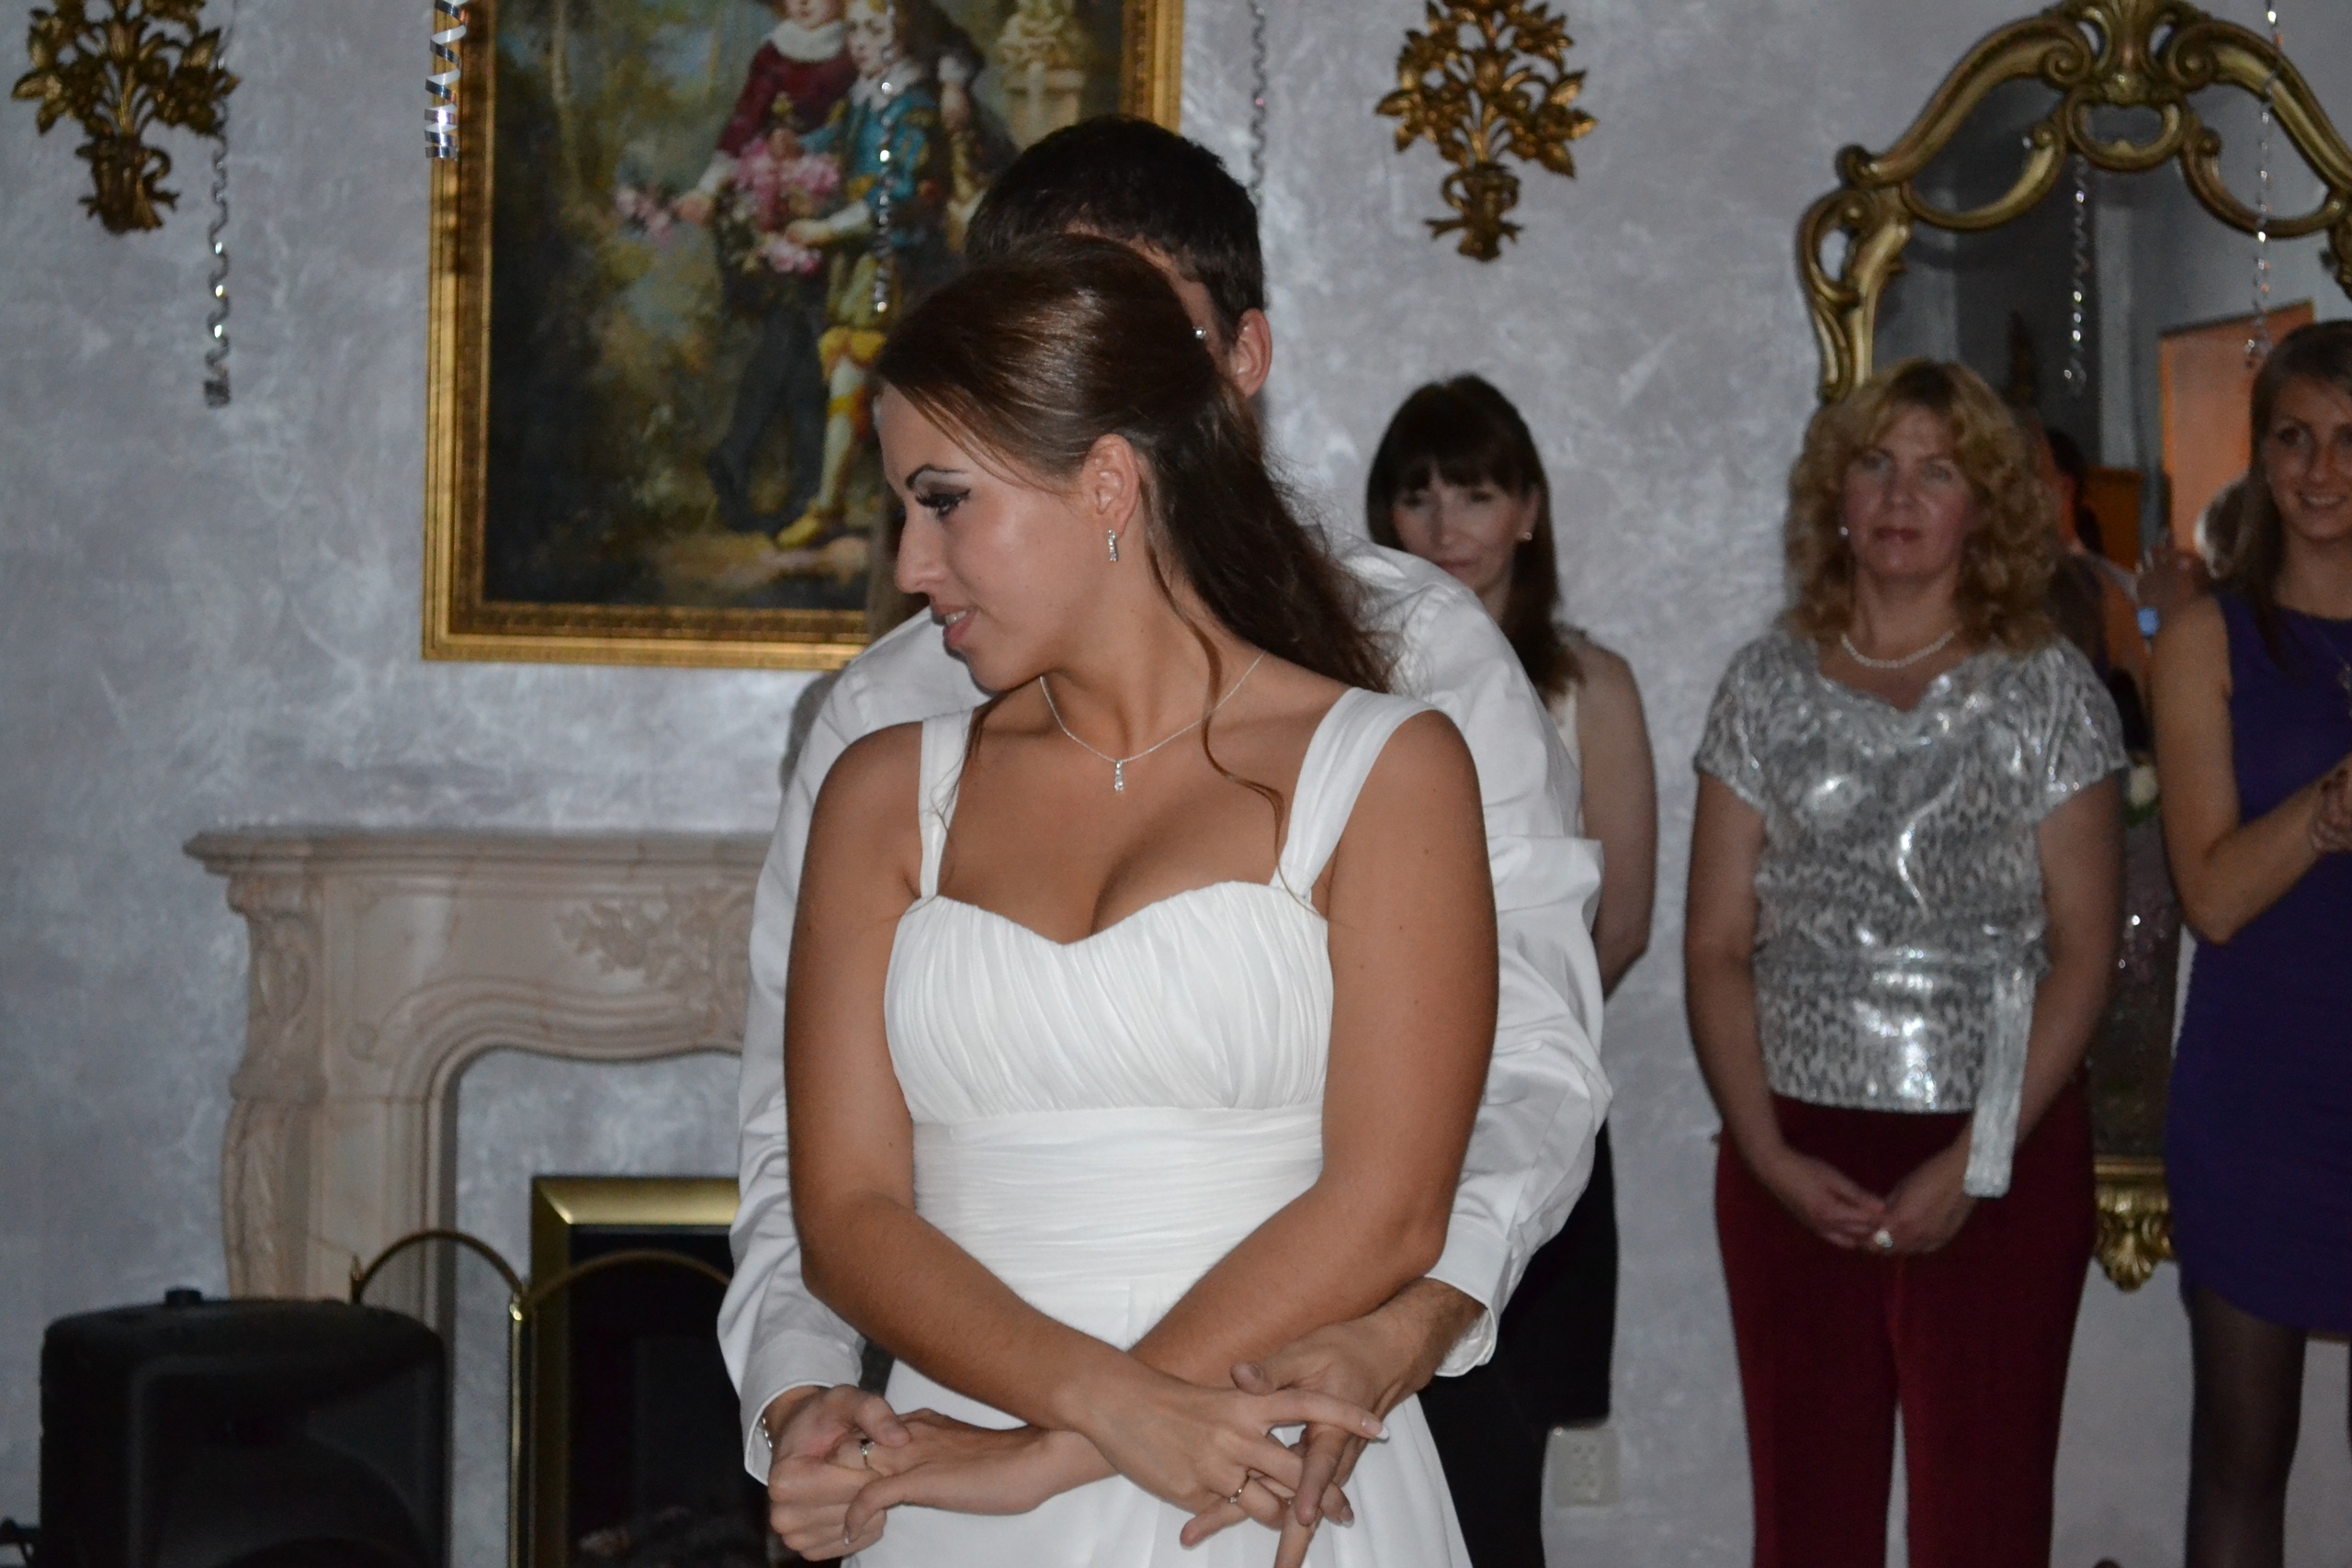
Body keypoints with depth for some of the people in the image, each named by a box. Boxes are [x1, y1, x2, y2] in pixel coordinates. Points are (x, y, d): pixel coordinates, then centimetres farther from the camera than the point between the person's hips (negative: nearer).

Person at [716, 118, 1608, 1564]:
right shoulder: (889, 715, 4)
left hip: (1313, 1447, -1)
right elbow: (806, 1136, 4)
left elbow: (1534, 1056, -8)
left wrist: (1403, 1328, -25)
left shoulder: (1414, 650, 0)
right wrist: (799, 1394, -15)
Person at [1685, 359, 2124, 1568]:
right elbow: (1716, 946, 4)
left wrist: (1978, 1162, -10)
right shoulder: (1765, 688, 7)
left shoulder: (2047, 689, 2)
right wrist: (1767, 1152, -7)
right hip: (1795, 1160, 2)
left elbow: (2083, 954, -2)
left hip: (2002, 1158, -1)